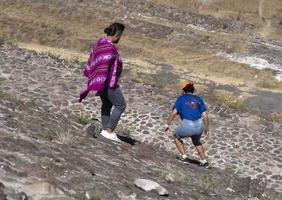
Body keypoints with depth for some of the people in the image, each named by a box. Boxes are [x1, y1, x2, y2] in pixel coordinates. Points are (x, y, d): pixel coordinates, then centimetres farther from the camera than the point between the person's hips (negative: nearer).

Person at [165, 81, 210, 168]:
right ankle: (204, 162, 31)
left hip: (187, 126, -4)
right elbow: (205, 116, 11)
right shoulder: (198, 99, 17)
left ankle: (183, 156, 22)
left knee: (176, 136, 28)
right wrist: (206, 129, 19)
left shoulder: (181, 98, 9)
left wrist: (167, 125, 2)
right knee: (196, 142, 34)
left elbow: (173, 113, -3)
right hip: (199, 125, 4)